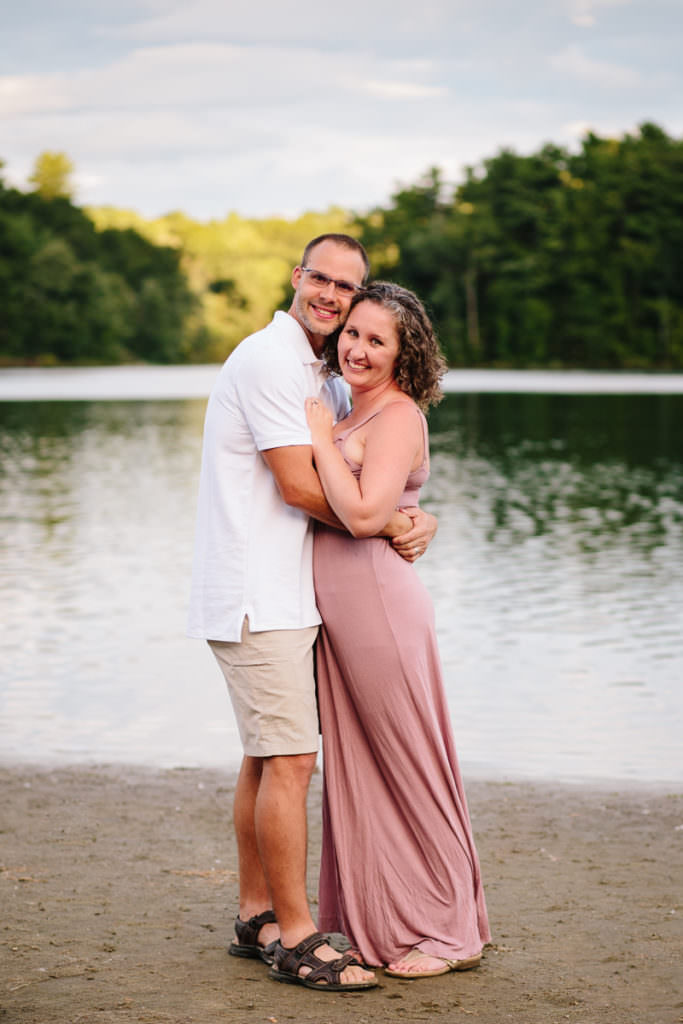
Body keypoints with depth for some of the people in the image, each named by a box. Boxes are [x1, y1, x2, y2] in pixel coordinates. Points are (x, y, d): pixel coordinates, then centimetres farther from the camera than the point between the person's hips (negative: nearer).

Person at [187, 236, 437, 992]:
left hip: (282, 594, 10)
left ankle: (257, 918, 22)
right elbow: (299, 484, -17)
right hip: (256, 597, -10)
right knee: (289, 760, -9)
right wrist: (387, 525, -7)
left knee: (266, 759, 14)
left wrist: (417, 521, -4)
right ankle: (293, 936, -3)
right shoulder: (267, 359, -12)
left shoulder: (321, 380, 18)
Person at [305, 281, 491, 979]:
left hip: (380, 609, -9)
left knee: (409, 768, 1)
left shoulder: (397, 418, -13)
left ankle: (448, 931, 13)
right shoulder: (351, 414, 15)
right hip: (337, 614, 9)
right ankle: (372, 923, 23)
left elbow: (362, 513, -26)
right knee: (354, 768, 13)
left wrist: (320, 436, -17)